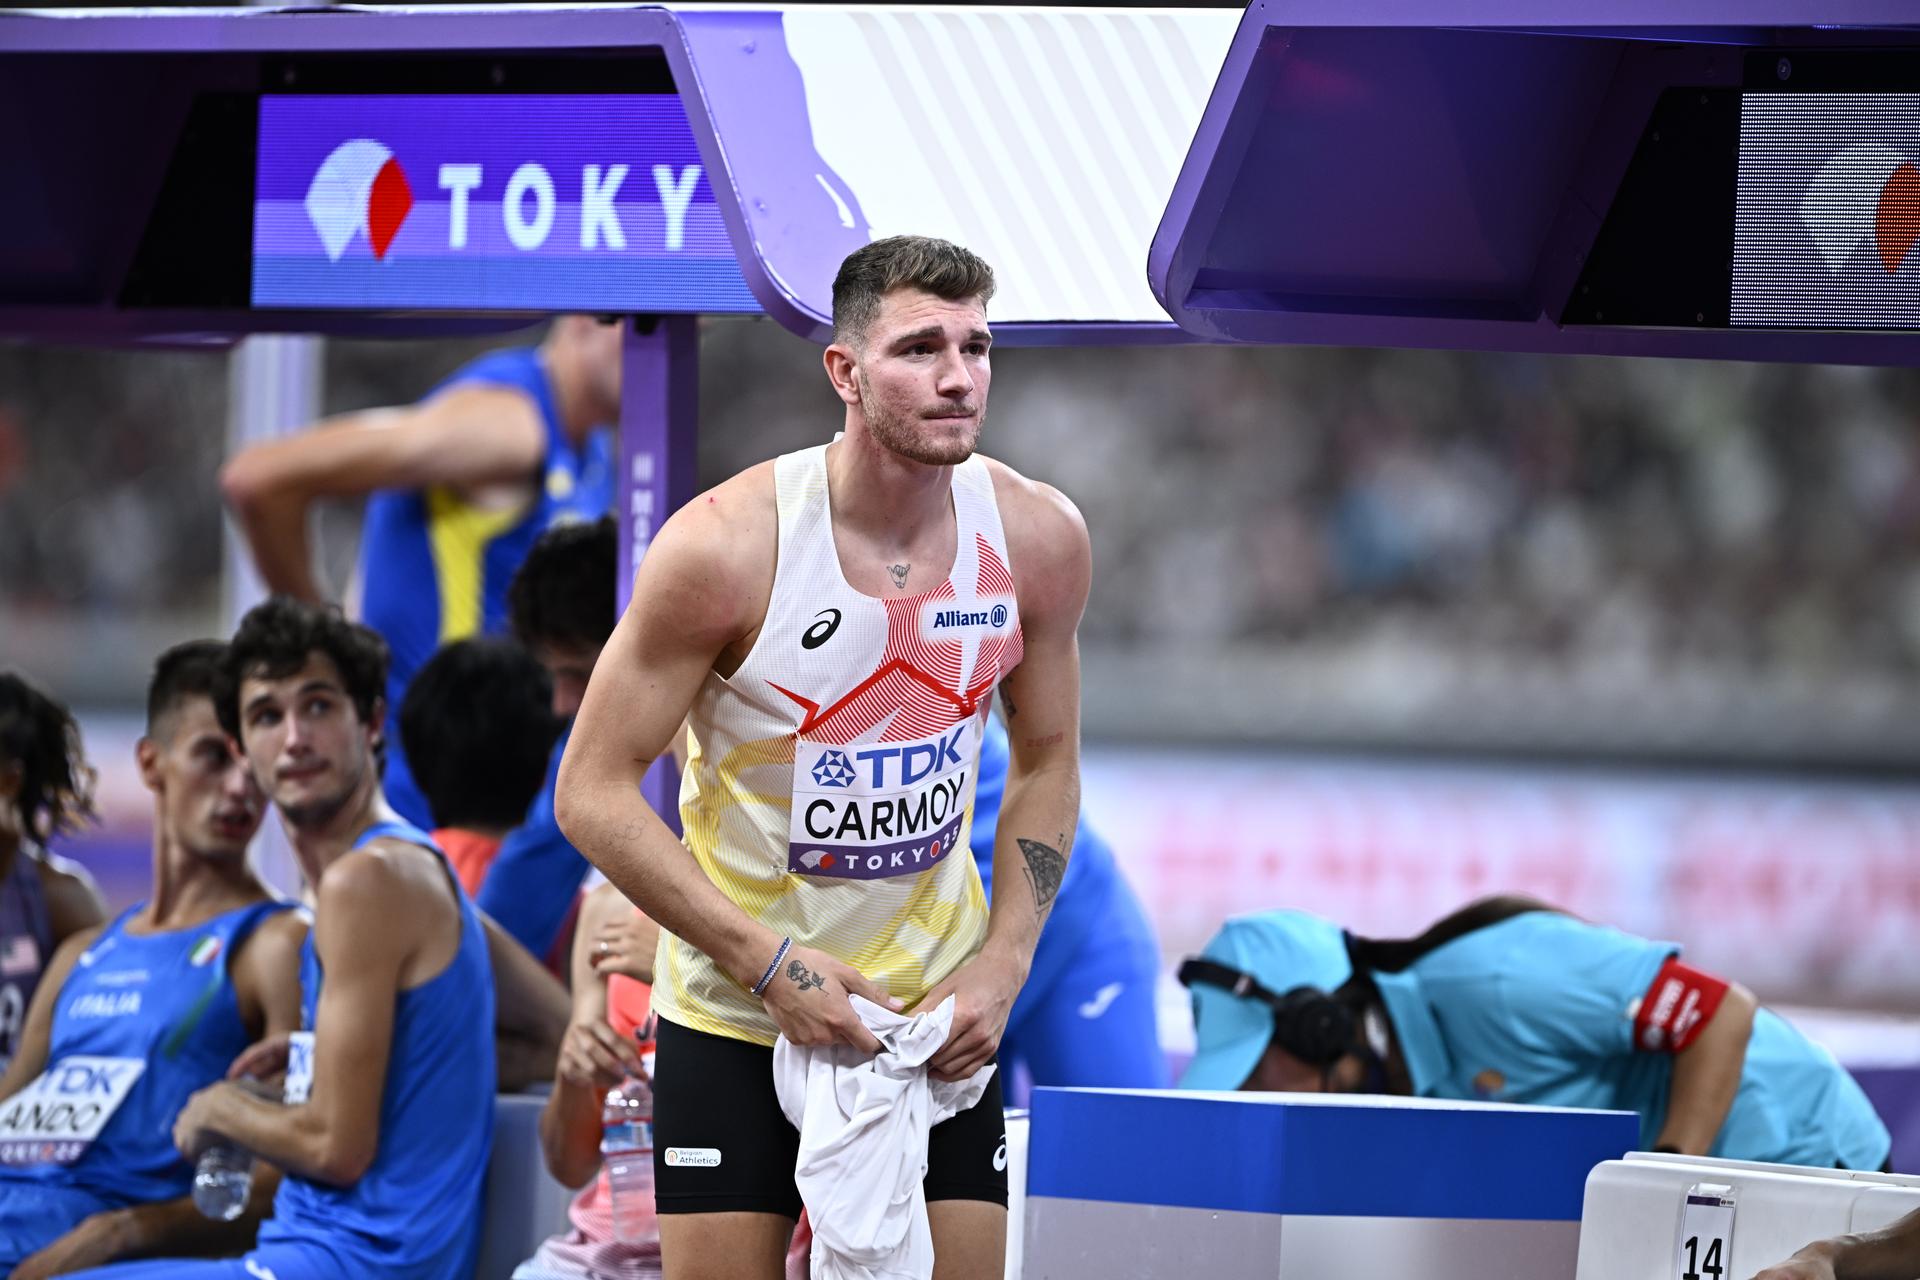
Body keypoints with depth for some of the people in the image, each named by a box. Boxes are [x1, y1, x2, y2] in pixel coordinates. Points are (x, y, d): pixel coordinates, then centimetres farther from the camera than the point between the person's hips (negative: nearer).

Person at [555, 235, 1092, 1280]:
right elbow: (593, 794, -15)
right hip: (735, 1008, -3)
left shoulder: (1035, 538, -8)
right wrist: (771, 962, -20)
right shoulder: (724, 546, -20)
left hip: (937, 1001, 3)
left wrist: (1002, 963, -4)